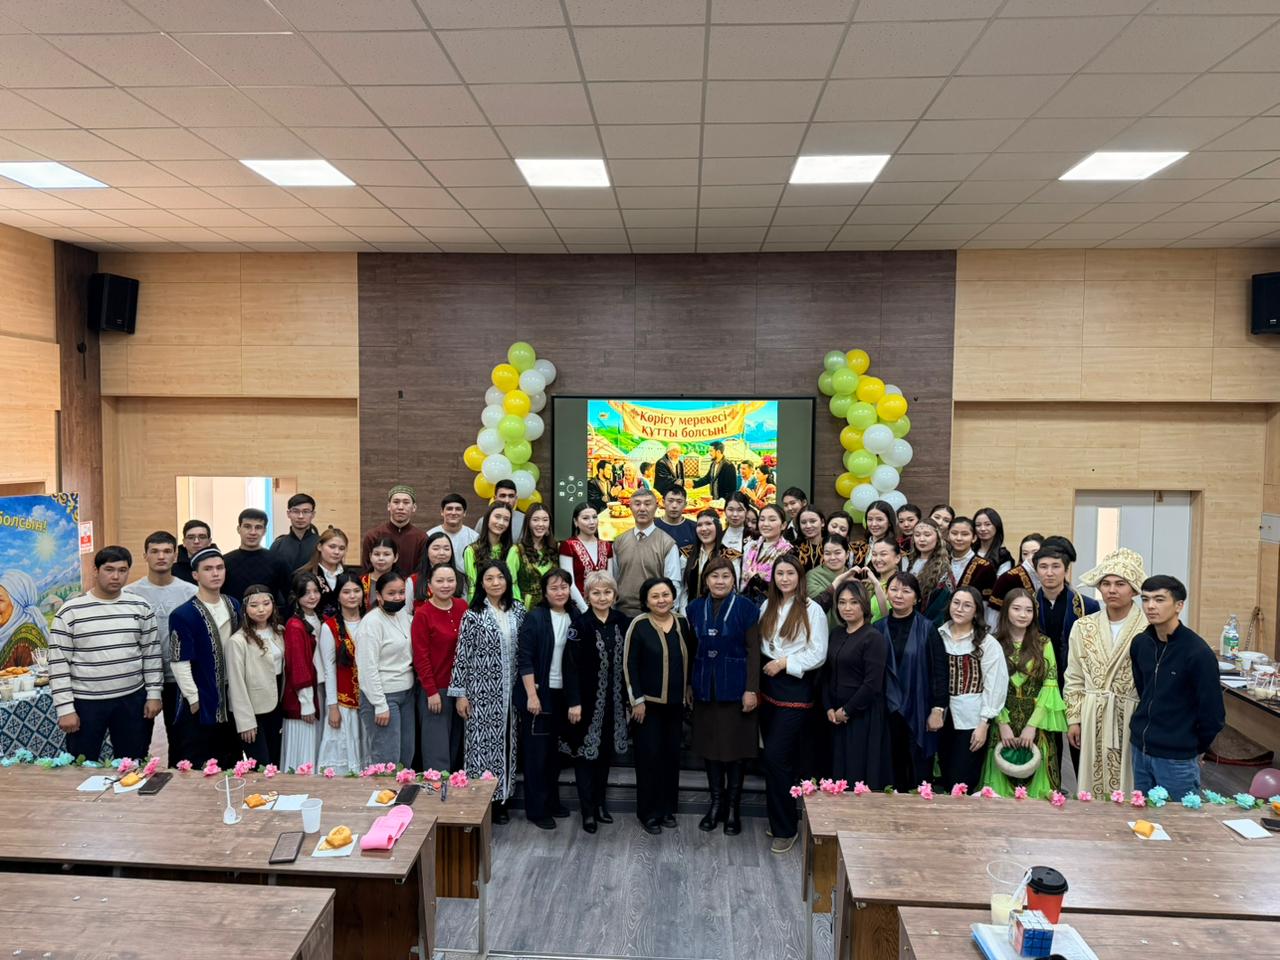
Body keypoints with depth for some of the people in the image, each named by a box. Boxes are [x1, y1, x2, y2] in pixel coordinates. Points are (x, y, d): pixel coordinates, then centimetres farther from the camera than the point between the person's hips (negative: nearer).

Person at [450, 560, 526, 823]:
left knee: (505, 742, 11)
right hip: (482, 692, -4)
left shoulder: (518, 610, 4)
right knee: (482, 742, 1)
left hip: (510, 691, 4)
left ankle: (501, 799, 23)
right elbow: (462, 655, -7)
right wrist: (460, 693, -8)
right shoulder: (473, 615, -8)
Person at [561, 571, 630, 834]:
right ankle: (588, 810, 13)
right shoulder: (580, 624, -12)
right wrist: (574, 702, -17)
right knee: (586, 753, 3)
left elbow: (628, 662, 7)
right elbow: (571, 665, -14)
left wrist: (629, 699, 7)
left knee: (606, 752, 14)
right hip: (588, 701, -4)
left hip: (614, 702, 5)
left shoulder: (621, 622, 2)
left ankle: (600, 802, 29)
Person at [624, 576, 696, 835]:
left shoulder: (683, 623, 3)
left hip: (675, 703, 4)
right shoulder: (639, 625, -11)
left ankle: (668, 809, 24)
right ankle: (648, 812, 15)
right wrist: (637, 699, -12)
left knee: (672, 754, 9)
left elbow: (692, 657, 16)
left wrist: (688, 687, 12)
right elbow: (629, 664, -11)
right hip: (648, 703, -4)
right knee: (649, 755, 1)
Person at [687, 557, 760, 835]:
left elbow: (753, 650, -8)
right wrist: (688, 685, 8)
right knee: (709, 745, 10)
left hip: (736, 687, -4)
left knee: (736, 747, 5)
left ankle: (733, 807, 19)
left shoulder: (745, 608, -8)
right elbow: (691, 649, 10)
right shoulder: (695, 608, 4)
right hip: (705, 688, 4)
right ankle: (716, 803, 25)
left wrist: (751, 689, -12)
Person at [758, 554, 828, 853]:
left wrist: (785, 663, -14)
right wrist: (765, 667, -2)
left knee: (775, 757, -9)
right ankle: (781, 818, 29)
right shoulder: (767, 606, 9)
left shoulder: (811, 610, -8)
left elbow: (818, 654, -10)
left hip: (795, 689, -6)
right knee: (774, 757, 13)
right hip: (769, 686, 6)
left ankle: (785, 828, 6)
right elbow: (760, 646, 12)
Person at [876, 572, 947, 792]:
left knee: (920, 774, 3)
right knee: (894, 774, 8)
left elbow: (940, 670, -4)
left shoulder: (927, 629, -2)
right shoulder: (878, 629, 4)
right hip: (888, 710, 2)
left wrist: (938, 709, -9)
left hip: (919, 712, -2)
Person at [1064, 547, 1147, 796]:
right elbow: (1074, 680, 9)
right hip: (1093, 720, 3)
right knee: (1093, 784, 9)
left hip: (1133, 719, -3)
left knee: (1129, 784, 4)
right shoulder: (1083, 627, 5)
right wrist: (1074, 719, 6)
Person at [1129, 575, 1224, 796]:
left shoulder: (1198, 653, -17)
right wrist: (1146, 729, 14)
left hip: (1177, 758, -6)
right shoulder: (1140, 643, 1)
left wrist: (1195, 748, 0)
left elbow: (1213, 713, -12)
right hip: (1140, 749, 6)